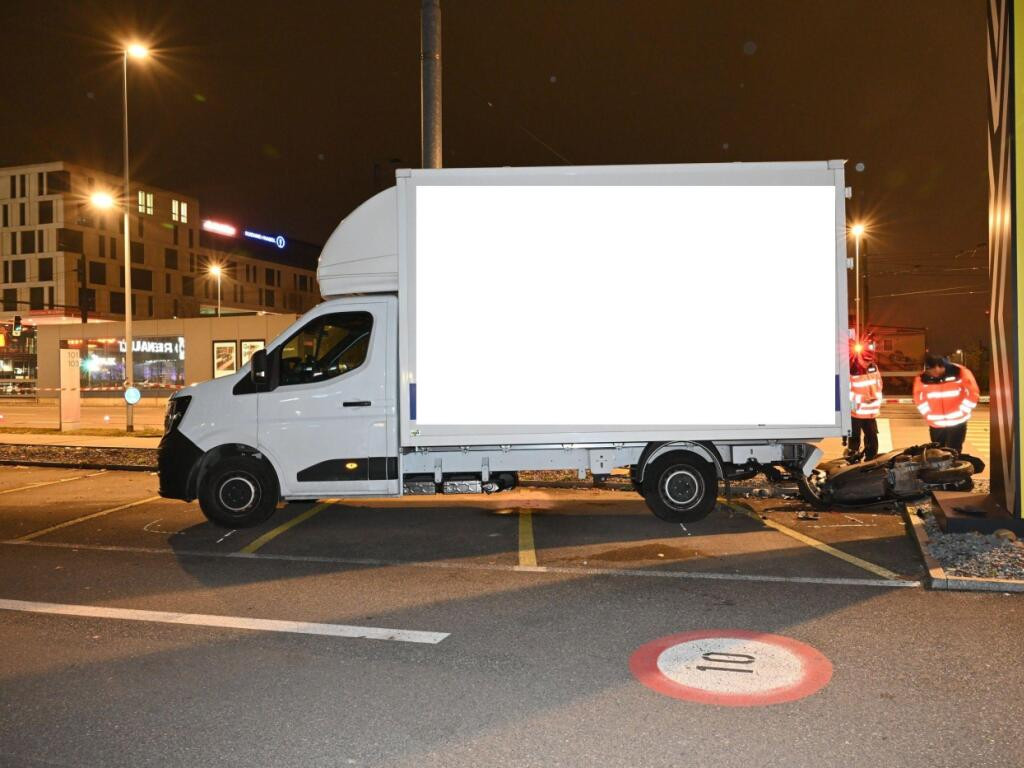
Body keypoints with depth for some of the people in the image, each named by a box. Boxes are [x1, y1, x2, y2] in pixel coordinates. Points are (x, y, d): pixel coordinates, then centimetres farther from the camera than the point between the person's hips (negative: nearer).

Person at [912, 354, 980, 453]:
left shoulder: (959, 372, -15)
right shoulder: (922, 379, -9)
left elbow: (973, 393, -7)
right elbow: (919, 398, 5)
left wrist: (961, 412, -9)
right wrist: (928, 414, -1)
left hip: (957, 423, -2)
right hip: (935, 424, 2)